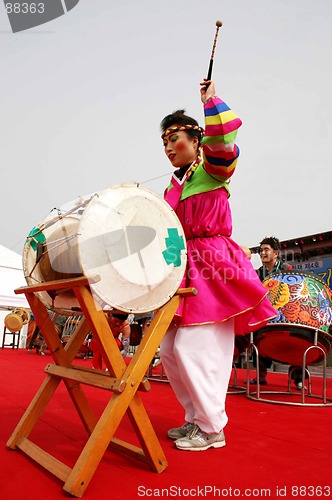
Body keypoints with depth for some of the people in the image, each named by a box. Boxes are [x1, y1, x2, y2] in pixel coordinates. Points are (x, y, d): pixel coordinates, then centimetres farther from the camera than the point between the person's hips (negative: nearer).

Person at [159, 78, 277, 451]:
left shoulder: (212, 170, 0)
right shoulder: (171, 188, 19)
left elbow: (223, 142, -22)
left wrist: (211, 100, -11)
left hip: (213, 269, -8)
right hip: (182, 271, 8)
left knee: (194, 348, -12)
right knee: (169, 350, 8)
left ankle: (212, 430, 7)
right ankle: (196, 418, 23)